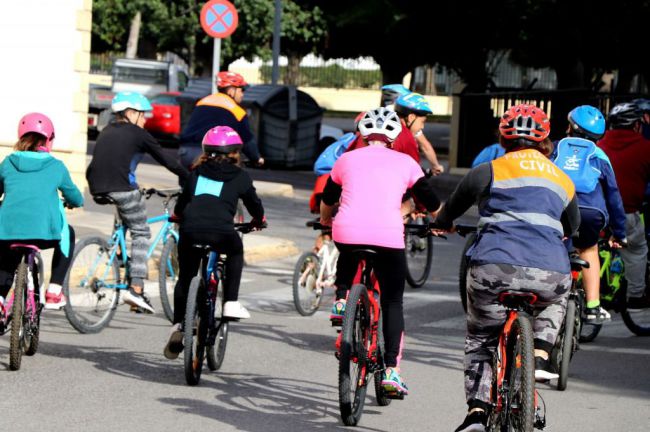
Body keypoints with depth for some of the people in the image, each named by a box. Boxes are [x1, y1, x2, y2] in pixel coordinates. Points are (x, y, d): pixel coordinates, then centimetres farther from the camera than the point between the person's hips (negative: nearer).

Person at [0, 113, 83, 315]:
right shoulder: (56, 166, 12)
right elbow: (76, 198, 25)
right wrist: (73, 202, 49)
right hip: (43, 232, -2)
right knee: (67, 234, 32)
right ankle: (54, 292, 24)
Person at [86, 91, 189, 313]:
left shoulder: (106, 132, 22)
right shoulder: (137, 133, 5)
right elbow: (164, 159, 8)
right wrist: (188, 177, 16)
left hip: (98, 190, 6)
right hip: (122, 188, -6)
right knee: (141, 233, 4)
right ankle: (136, 288, -6)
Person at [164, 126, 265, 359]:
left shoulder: (197, 172, 23)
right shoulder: (240, 176, 17)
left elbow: (183, 200, 32)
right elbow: (254, 203, 27)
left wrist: (177, 214, 54)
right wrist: (258, 220, 49)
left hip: (190, 231, 2)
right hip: (221, 233, -2)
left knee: (185, 277, 21)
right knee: (236, 251, 31)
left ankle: (178, 325, 11)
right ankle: (231, 303, 22)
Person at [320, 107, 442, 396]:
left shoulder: (348, 159, 19)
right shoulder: (404, 162, 15)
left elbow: (327, 200, 33)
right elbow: (431, 202, 20)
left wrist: (326, 221, 55)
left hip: (347, 231, 2)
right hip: (388, 235, -2)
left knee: (347, 256, 38)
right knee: (393, 302, 10)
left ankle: (341, 299, 15)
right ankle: (391, 370, 1)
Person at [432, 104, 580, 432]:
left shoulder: (489, 171, 9)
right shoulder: (562, 180, 21)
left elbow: (452, 208, 22)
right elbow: (572, 226, 39)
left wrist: (443, 224, 45)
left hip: (495, 269, -2)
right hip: (550, 275, 2)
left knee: (479, 340, 18)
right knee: (556, 300, 38)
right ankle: (539, 356, 17)